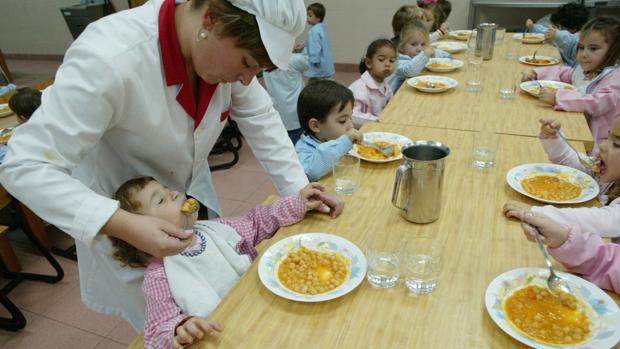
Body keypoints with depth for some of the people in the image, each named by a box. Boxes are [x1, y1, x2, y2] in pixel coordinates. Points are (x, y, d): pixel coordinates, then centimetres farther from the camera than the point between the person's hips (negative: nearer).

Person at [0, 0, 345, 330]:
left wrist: (299, 190, -15)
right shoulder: (109, 60, -35)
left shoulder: (228, 44, -18)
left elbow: (261, 119, -7)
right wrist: (123, 226, -42)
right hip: (118, 210, -4)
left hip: (190, 188, 5)